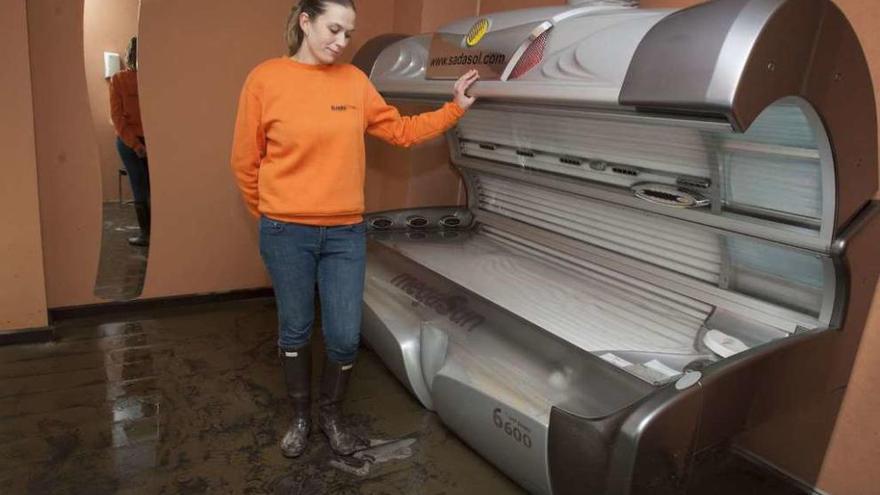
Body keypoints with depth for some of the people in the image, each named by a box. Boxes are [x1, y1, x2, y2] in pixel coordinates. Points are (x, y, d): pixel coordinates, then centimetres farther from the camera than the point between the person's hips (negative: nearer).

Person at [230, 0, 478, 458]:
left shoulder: (355, 81, 3)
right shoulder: (265, 79, -6)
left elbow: (400, 130, 10)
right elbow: (245, 162, 1)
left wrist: (455, 109, 5)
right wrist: (271, 216, 9)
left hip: (346, 233, 2)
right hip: (286, 234, -2)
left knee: (345, 338, 4)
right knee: (295, 332, 13)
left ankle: (331, 415, 32)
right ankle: (300, 417, 37)